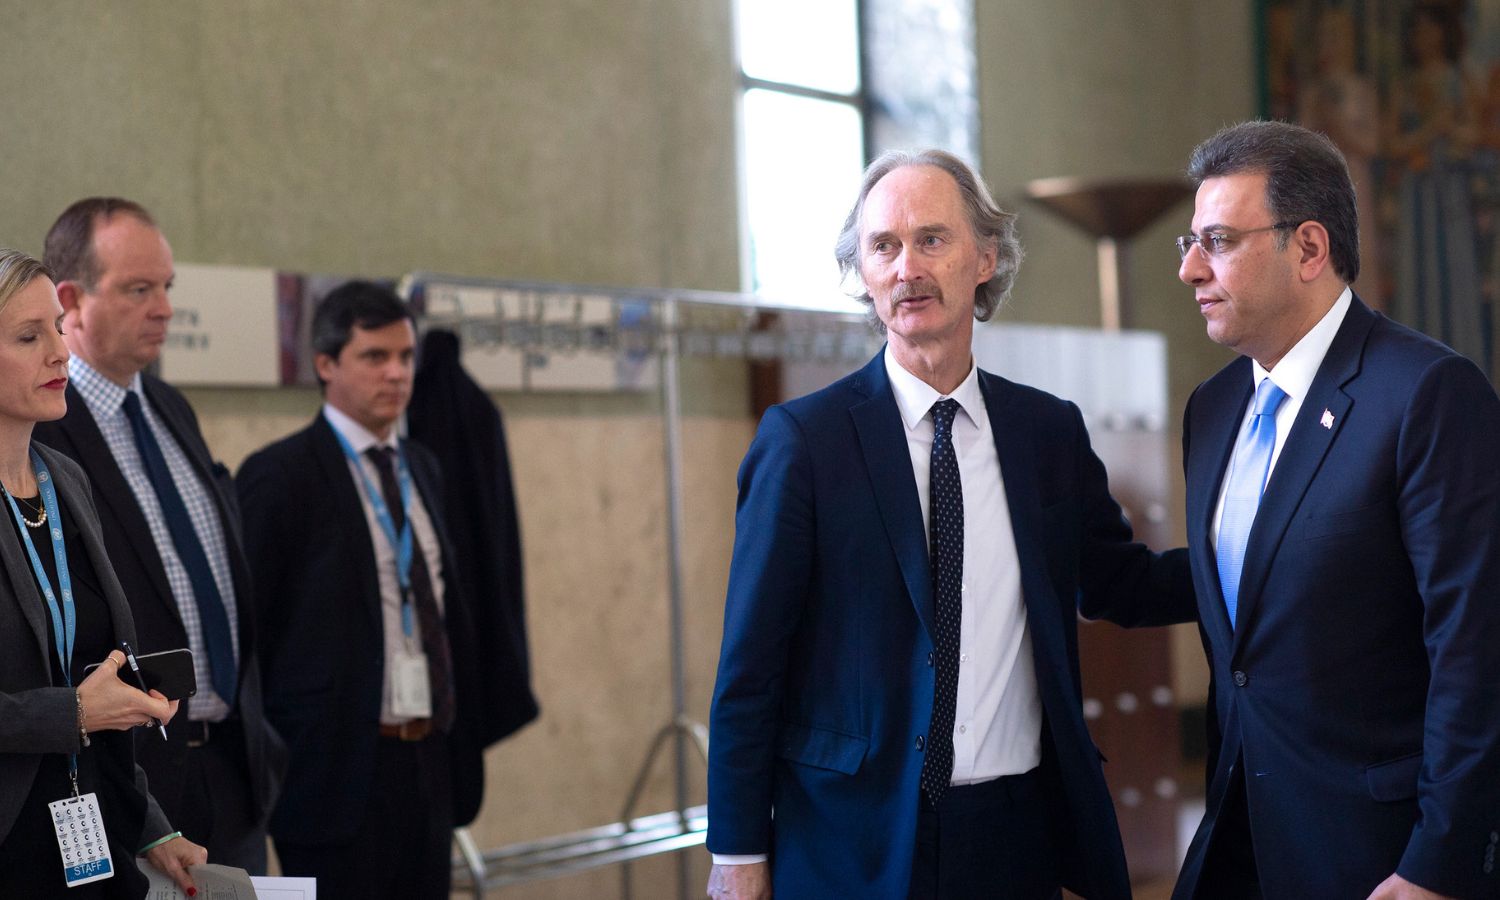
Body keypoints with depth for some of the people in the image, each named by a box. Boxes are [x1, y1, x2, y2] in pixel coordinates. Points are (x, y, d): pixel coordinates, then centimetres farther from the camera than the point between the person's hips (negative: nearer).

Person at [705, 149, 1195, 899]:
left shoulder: (1051, 431, 5)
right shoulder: (804, 439, -7)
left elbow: (1118, 583, 15)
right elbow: (750, 662, -6)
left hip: (1017, 834, 3)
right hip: (855, 839, -3)